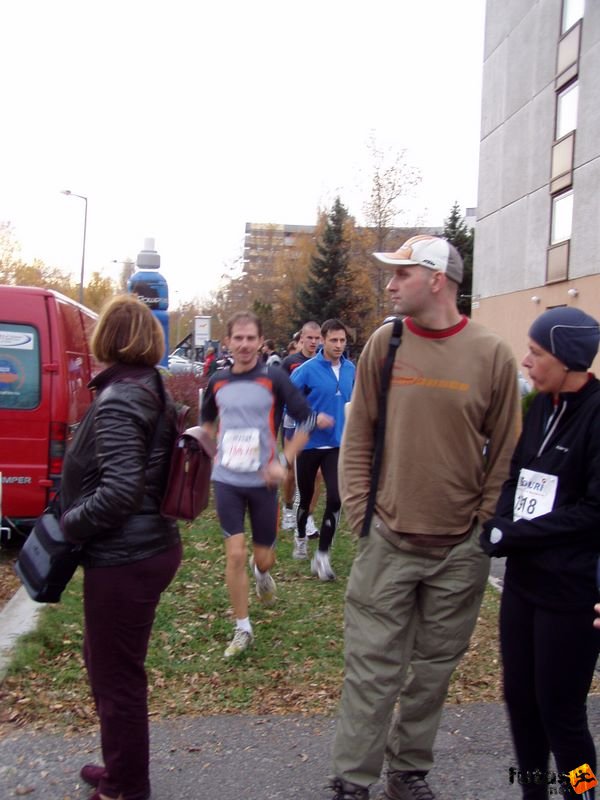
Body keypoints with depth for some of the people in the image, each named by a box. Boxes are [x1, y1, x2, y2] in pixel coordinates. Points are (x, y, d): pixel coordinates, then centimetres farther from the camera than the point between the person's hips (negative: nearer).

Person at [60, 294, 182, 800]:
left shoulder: (117, 401, -19)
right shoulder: (154, 391, 8)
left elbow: (119, 492, -27)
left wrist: (69, 524, -12)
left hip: (123, 560, -10)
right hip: (154, 546, 10)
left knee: (116, 676, 8)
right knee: (103, 659, 25)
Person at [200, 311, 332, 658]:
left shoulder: (274, 377, -8)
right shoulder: (218, 381, 2)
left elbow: (308, 419, -5)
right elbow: (206, 419, 23)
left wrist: (283, 461, -12)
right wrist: (214, 452, 12)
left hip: (262, 482, -1)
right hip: (227, 481, 2)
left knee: (263, 557, 9)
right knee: (235, 555, -4)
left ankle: (263, 573, 48)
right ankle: (243, 629, 13)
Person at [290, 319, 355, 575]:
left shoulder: (350, 369, 0)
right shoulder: (308, 369, -15)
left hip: (337, 444, 2)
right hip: (309, 442, -2)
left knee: (336, 497, -11)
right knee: (306, 495, 15)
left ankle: (322, 556, 0)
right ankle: (300, 538, 43)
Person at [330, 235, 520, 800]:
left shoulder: (492, 355, -5)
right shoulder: (384, 343, -2)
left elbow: (504, 451, 1)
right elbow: (358, 437, 4)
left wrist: (486, 525, -2)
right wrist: (359, 511, -2)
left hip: (461, 550, 1)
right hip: (387, 540, 0)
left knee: (434, 669, 15)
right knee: (371, 668, 5)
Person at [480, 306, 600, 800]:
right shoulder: (539, 407, 9)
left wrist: (512, 535, -16)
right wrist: (500, 524, -6)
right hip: (523, 578, 7)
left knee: (560, 712, 5)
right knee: (519, 699, 16)